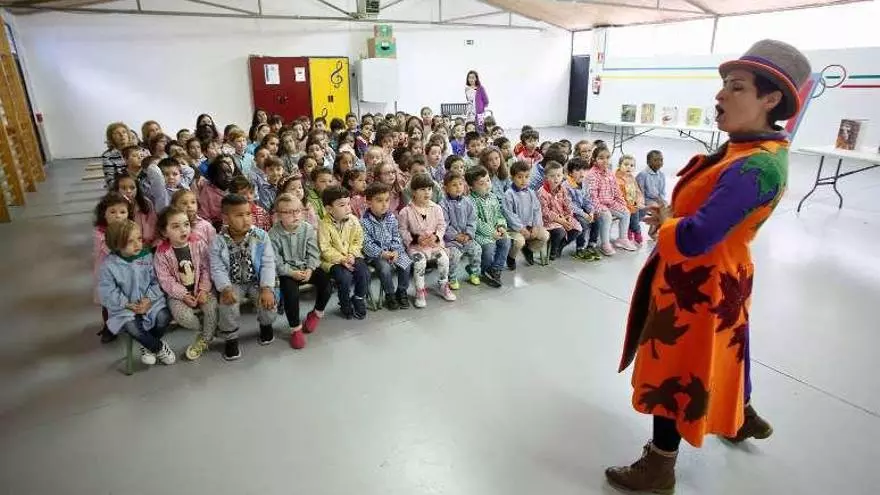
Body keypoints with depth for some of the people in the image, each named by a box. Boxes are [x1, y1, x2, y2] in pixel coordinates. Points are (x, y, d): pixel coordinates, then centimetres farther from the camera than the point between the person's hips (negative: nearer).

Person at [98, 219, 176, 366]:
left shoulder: (146, 256, -5)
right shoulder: (109, 265, -12)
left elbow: (155, 281, 0)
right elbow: (107, 292, -11)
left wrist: (149, 299, -14)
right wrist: (128, 304, -17)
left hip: (149, 301, 2)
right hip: (124, 306, -2)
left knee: (164, 317, -22)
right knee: (132, 327, -28)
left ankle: (148, 346, 9)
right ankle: (159, 347, -1)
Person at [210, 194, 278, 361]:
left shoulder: (261, 236, -11)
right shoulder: (218, 242, -10)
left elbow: (268, 264, -12)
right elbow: (217, 269, -11)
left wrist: (267, 288, -24)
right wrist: (225, 289, -28)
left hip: (257, 281, 0)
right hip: (233, 284, 0)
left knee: (267, 301, -24)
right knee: (227, 304, -26)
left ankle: (266, 325, 13)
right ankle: (231, 338, 2)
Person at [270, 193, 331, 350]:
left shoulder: (309, 229, -5)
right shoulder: (274, 234, -12)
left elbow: (313, 253, -2)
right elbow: (276, 261, -13)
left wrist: (309, 270, -17)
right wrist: (292, 273, -22)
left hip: (307, 268, 3)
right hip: (287, 272, -3)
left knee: (325, 281, -19)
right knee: (290, 290, -29)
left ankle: (317, 312, 9)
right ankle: (295, 328, -11)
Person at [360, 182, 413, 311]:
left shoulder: (391, 218, 2)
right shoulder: (364, 222, -13)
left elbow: (396, 237, 7)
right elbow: (367, 244, -15)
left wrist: (396, 251, -11)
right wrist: (382, 254, -24)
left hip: (392, 251, 4)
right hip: (374, 253, -4)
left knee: (406, 263, -17)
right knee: (385, 267, -29)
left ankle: (402, 292, 3)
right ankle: (390, 295, -6)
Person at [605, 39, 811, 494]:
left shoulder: (754, 167, -30)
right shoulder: (759, 150, 3)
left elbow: (694, 239, -35)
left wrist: (664, 221, -16)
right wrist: (670, 216, -4)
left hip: (699, 285, -10)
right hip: (712, 277, 10)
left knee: (676, 369, 5)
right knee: (716, 354, 30)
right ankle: (743, 418, 56)